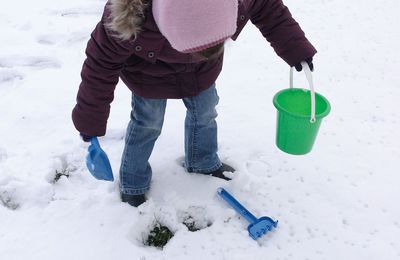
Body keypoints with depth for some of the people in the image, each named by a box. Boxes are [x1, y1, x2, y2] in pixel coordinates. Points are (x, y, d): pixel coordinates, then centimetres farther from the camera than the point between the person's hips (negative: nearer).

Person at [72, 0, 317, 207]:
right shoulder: (129, 21, -45)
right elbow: (102, 63, -27)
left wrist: (297, 49, -15)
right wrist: (90, 119, -16)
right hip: (149, 70, -3)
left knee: (205, 111, 15)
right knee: (147, 122, 4)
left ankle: (203, 162, 44)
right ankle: (132, 185, 29)